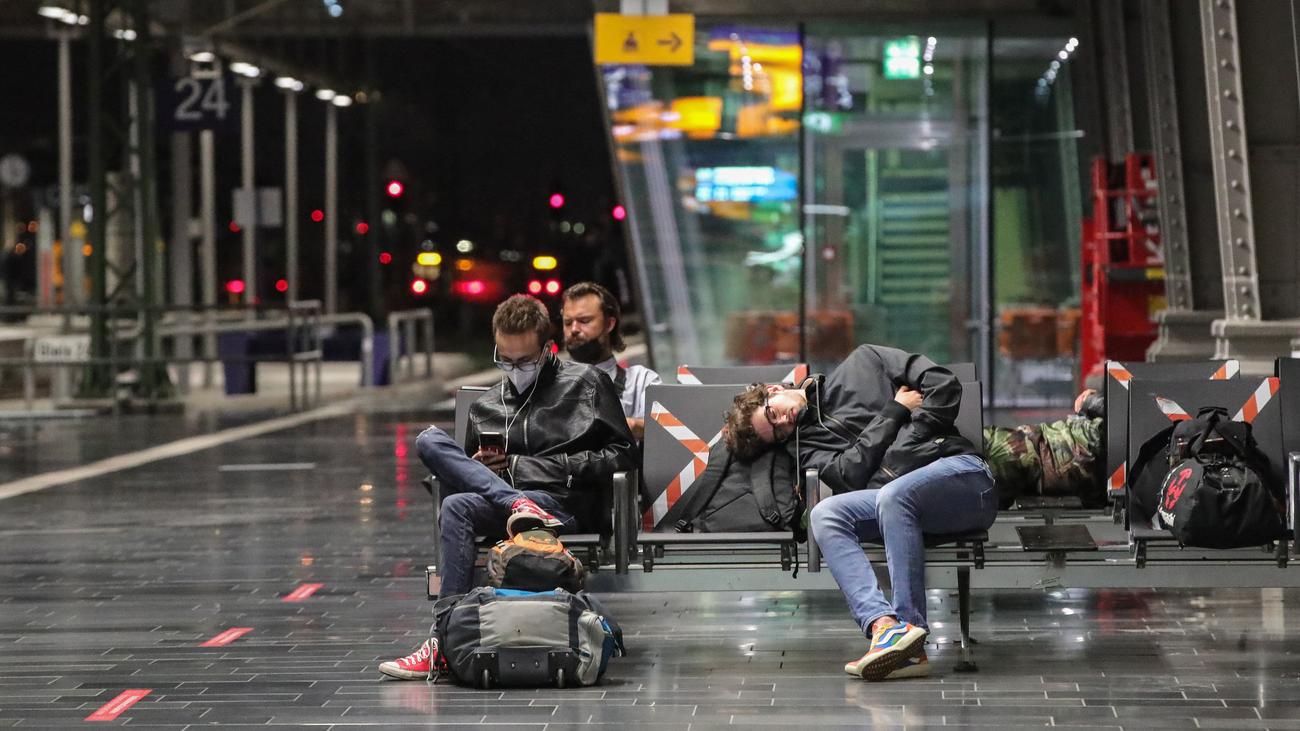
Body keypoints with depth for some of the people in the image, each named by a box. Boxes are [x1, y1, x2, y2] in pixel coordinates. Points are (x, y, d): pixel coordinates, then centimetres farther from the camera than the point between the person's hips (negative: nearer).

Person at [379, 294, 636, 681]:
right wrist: (477, 468, 3)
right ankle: (520, 506, -31)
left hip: (566, 503, -5)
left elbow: (621, 455, 2)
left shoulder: (586, 383, 11)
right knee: (429, 440, -16)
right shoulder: (485, 406, 25)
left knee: (457, 508, -31)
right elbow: (462, 469, 30)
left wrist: (522, 466, -2)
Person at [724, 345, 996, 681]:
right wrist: (895, 411, 1)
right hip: (896, 495, 4)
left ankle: (908, 625, -43)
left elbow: (944, 383, 8)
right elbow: (852, 474, 1)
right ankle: (883, 624, -44)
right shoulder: (810, 447, 23)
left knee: (893, 496, -35)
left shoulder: (861, 363, 18)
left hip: (958, 467, -4)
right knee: (824, 514, -23)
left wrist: (917, 432, -4)